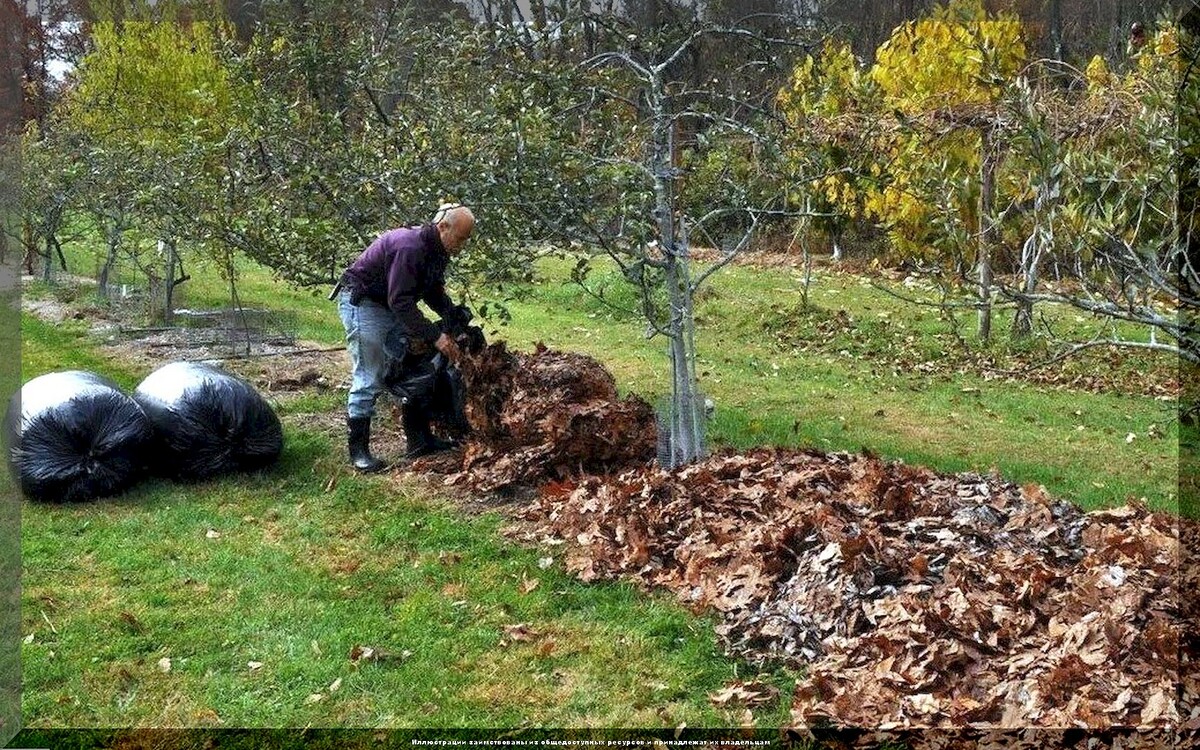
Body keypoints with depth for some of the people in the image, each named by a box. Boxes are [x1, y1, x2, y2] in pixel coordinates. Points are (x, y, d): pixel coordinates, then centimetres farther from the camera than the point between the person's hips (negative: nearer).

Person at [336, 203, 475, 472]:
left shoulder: (436, 250, 0)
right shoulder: (409, 247, -31)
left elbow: (435, 293, 10)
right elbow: (400, 301, -33)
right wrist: (435, 335, -33)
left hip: (391, 305, 10)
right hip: (361, 301, -10)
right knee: (370, 378, -10)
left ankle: (419, 440, 15)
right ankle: (358, 450, -2)